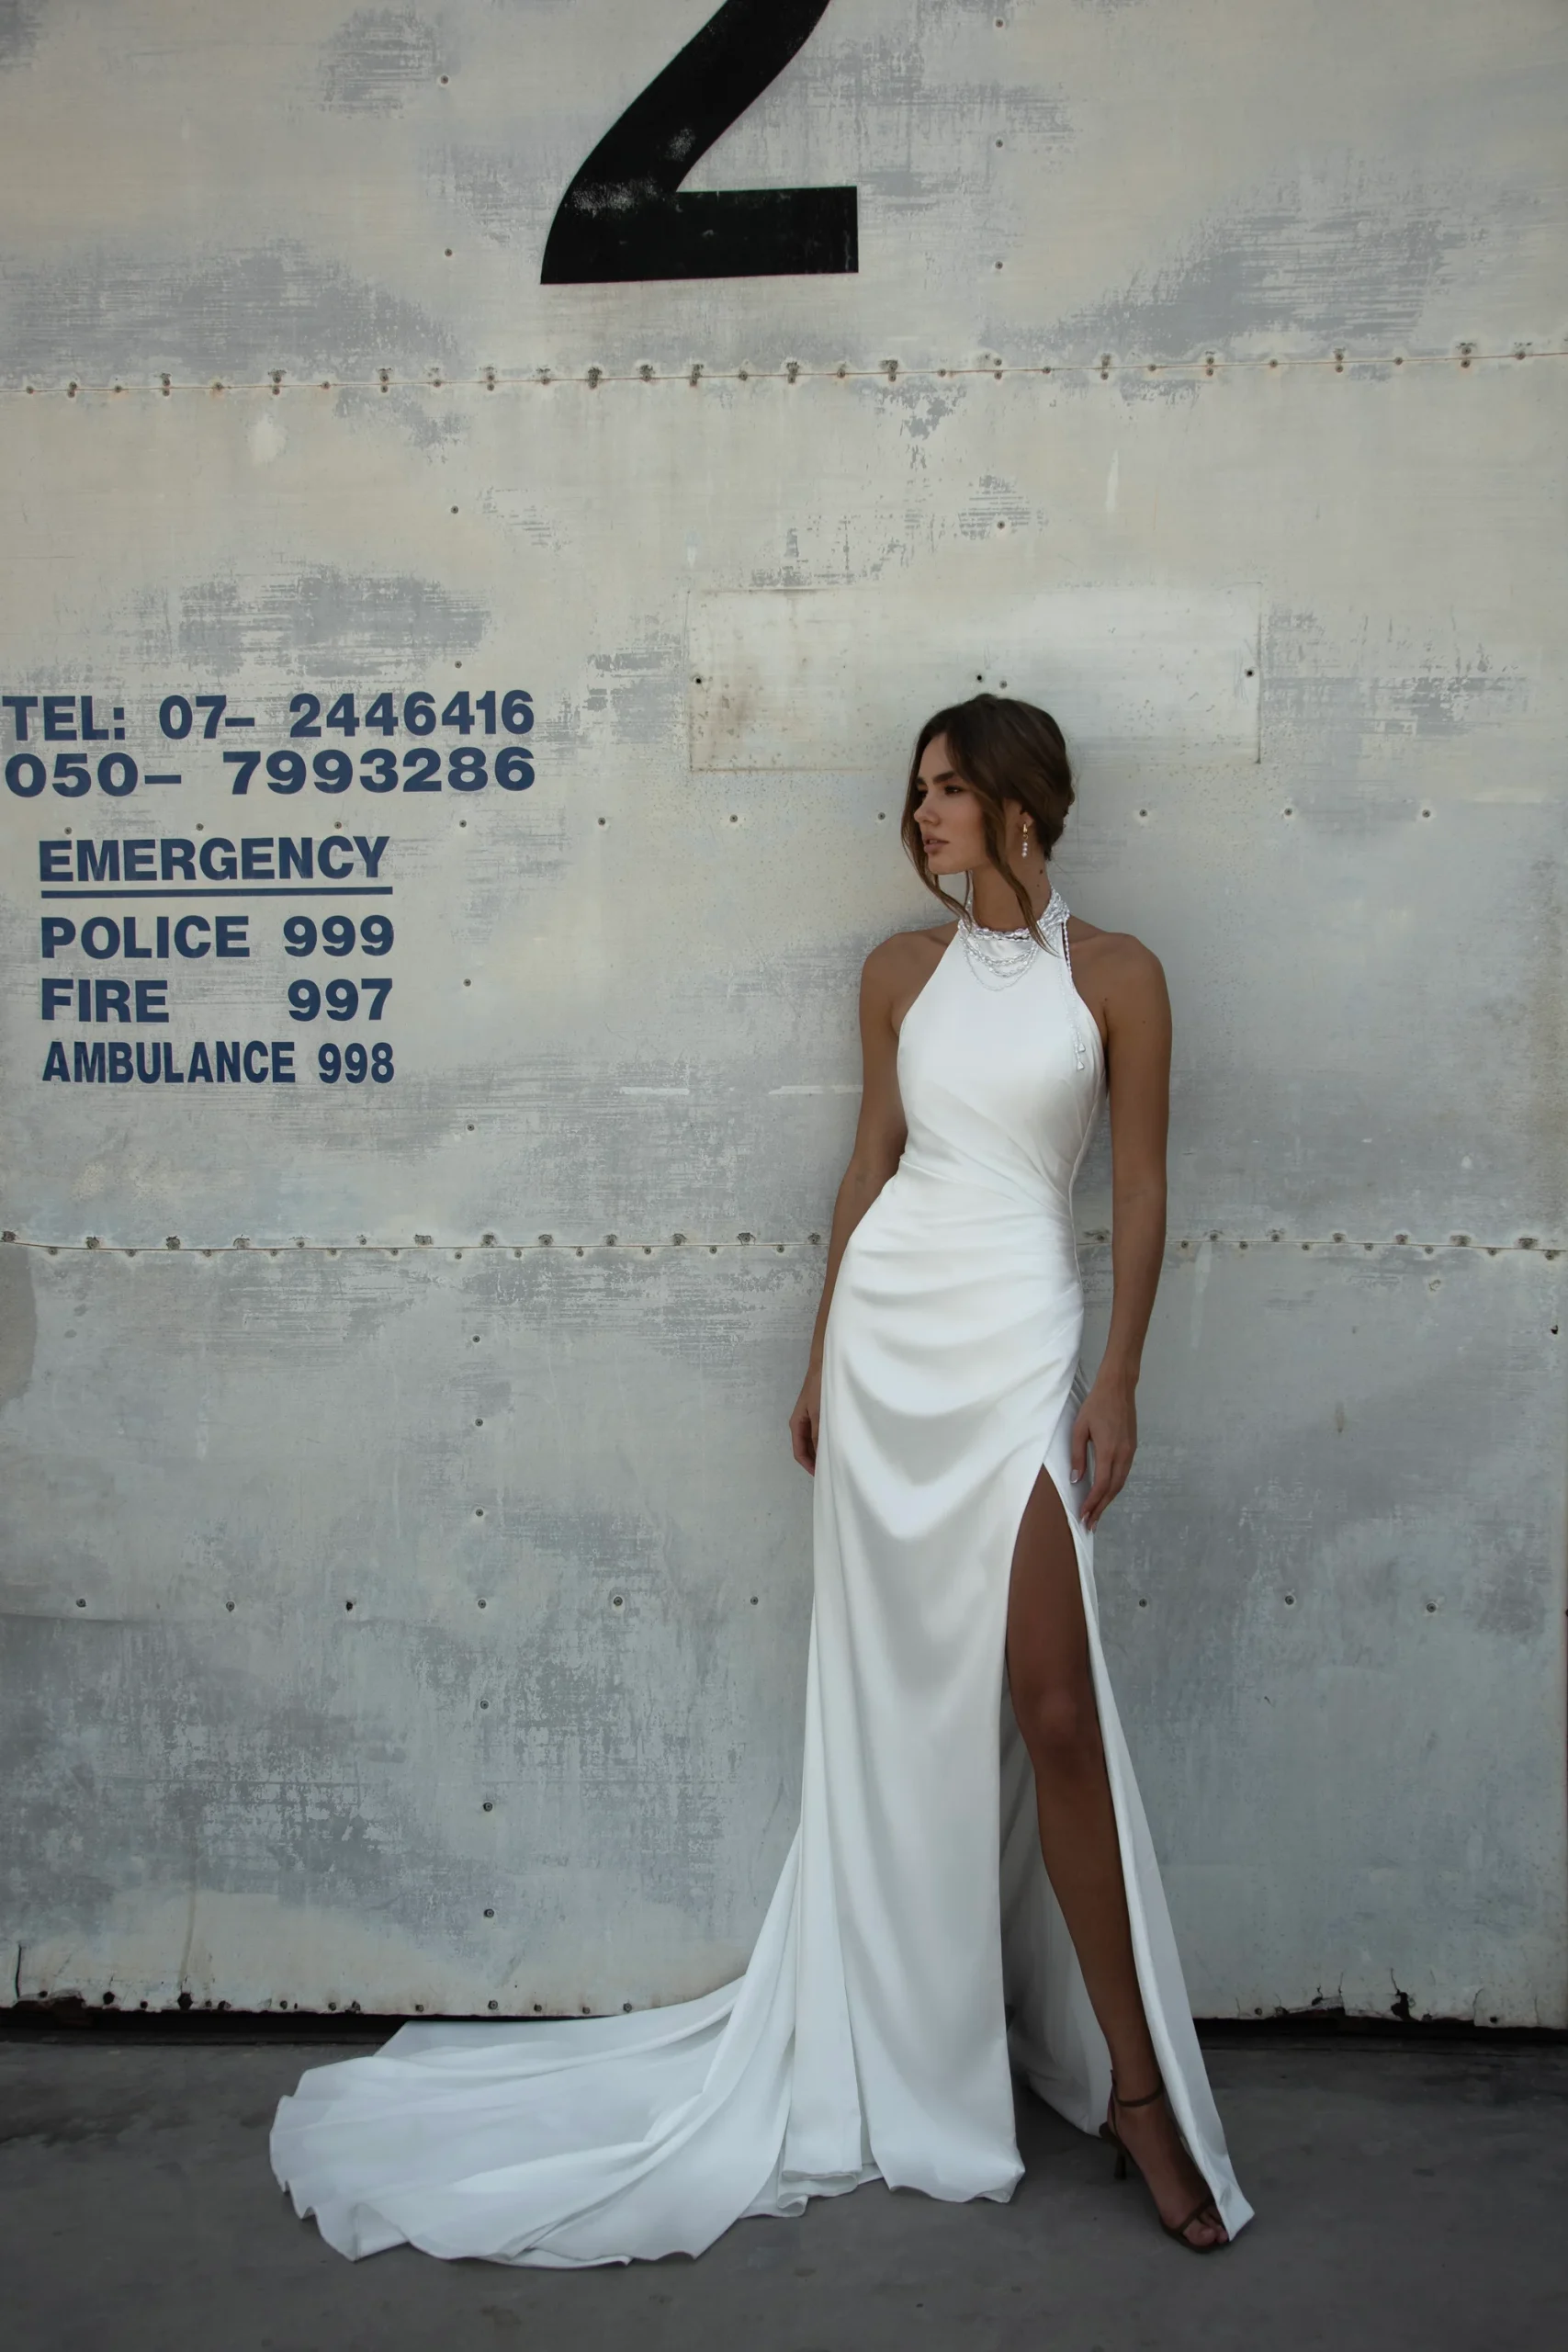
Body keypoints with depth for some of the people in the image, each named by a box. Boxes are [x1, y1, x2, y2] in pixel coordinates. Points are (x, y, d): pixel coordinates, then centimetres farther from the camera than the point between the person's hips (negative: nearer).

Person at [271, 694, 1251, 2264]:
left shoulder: (1113, 974, 1)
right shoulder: (901, 972, 10)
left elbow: (1140, 1188, 0)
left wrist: (1118, 1381, -7)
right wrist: (822, 1355, 13)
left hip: (1019, 1343, -3)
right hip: (885, 1326, 3)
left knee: (1050, 1702, -9)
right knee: (894, 1689, 8)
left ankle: (1137, 2089, 2)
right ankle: (911, 2049, 24)